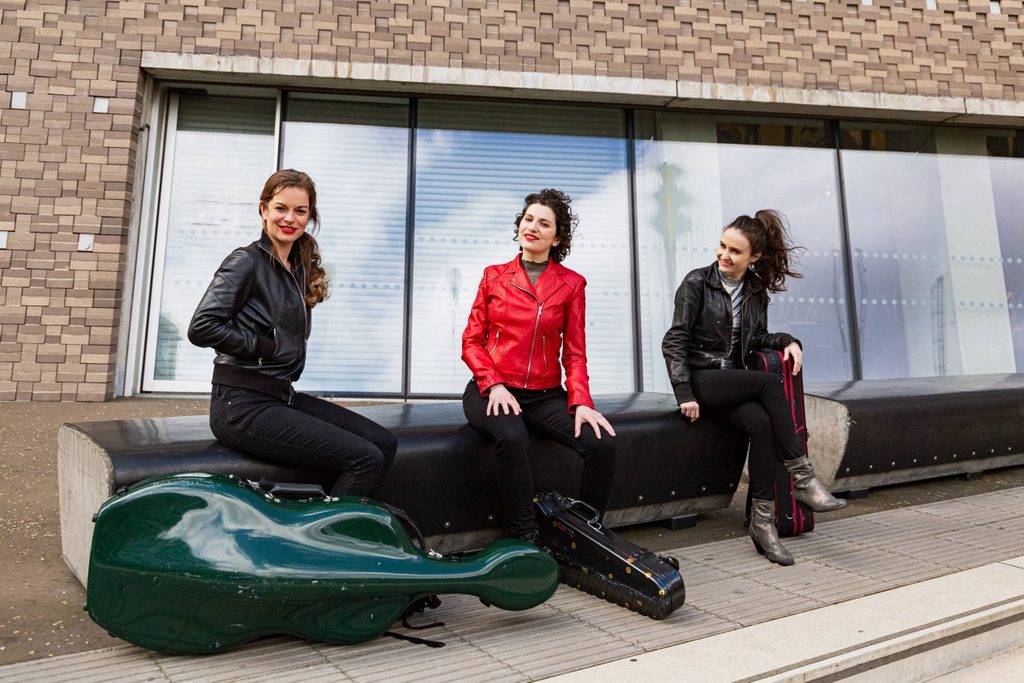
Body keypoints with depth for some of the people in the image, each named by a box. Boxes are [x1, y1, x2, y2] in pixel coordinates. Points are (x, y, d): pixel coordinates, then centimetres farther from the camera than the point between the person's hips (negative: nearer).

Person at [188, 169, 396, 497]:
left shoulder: (301, 267, 15)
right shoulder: (246, 261, -7)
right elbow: (201, 328, -19)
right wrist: (266, 346, -12)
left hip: (283, 395, 8)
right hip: (243, 406, -8)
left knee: (384, 443, -3)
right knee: (366, 459, -17)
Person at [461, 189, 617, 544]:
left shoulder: (571, 284, 7)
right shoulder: (494, 276, 8)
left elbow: (574, 352, 5)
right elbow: (472, 341, 6)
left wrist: (581, 402, -12)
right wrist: (495, 385, -12)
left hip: (545, 395, 1)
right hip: (492, 392, -1)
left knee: (602, 443, -22)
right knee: (513, 438, -35)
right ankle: (523, 538, -17)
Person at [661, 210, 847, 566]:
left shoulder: (756, 291, 12)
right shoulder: (697, 282, -4)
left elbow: (757, 337, 21)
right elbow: (674, 341, -8)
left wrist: (788, 341, -2)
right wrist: (684, 395, -16)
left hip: (733, 380, 5)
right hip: (701, 378, -4)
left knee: (761, 422, -28)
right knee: (769, 382, -28)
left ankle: (762, 520, -22)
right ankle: (803, 479, -23)